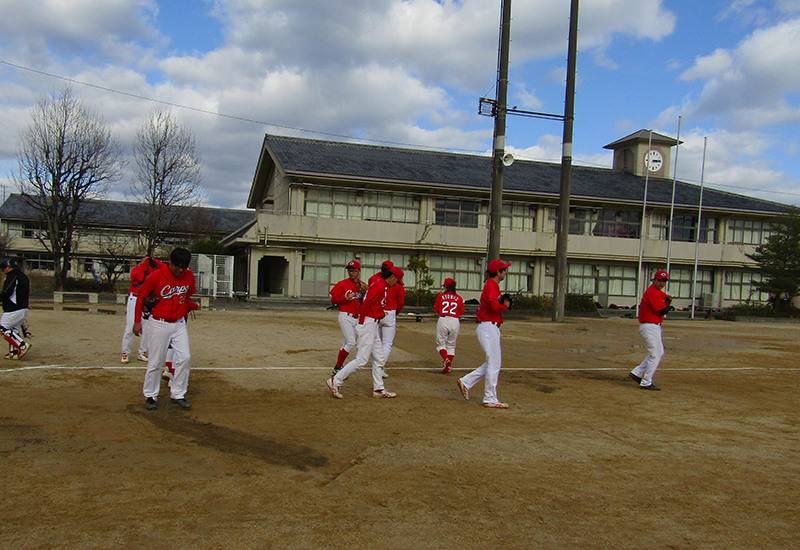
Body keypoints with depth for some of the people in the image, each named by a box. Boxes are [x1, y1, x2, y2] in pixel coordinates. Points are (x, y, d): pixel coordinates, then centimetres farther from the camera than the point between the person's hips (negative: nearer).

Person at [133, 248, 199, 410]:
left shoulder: (189, 276, 0)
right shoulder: (157, 276, -13)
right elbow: (141, 296, -4)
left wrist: (193, 305, 1)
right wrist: (138, 321, -7)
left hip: (179, 324, 4)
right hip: (158, 324, -4)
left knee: (185, 358, -3)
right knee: (155, 362, 2)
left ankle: (178, 395, 11)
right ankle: (150, 396, 19)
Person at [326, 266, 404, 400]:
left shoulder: (378, 283, 16)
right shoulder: (380, 286, -14)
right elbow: (366, 303, -23)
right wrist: (361, 323, -18)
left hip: (374, 326, 11)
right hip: (368, 323, -11)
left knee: (378, 358, 13)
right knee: (361, 359, -9)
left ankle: (378, 389, 19)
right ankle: (335, 381, -2)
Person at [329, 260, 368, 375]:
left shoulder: (363, 285, 9)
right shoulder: (342, 284, -3)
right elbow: (333, 300, -3)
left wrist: (364, 294, -8)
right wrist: (346, 298, -16)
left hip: (357, 318, 5)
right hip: (345, 317, -5)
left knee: (346, 344, 12)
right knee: (351, 342, -15)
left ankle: (338, 367, 23)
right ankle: (337, 368, -4)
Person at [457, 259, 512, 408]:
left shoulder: (492, 285, 18)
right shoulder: (491, 285, -14)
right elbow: (494, 306, -28)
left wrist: (503, 301, 3)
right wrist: (506, 305, -10)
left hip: (491, 328, 10)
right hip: (489, 327, -10)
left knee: (495, 362, 16)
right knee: (494, 364, -4)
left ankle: (466, 382, 18)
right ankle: (490, 400, 4)